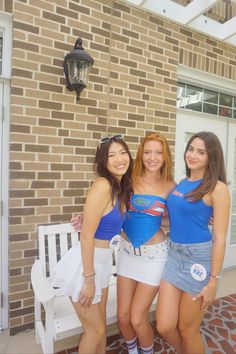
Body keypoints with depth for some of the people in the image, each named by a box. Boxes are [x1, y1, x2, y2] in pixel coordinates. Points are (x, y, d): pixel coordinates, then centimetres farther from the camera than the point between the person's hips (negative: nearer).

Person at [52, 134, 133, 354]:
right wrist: (88, 279, -17)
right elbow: (86, 236, -23)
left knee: (100, 325, 26)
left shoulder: (121, 187, 2)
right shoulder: (102, 185, -24)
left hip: (102, 260, 8)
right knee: (95, 331, 14)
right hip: (84, 263, -8)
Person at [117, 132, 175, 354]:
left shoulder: (170, 186, -7)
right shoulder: (130, 180, -7)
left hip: (154, 254, -2)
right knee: (123, 316, 13)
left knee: (137, 319, 5)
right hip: (127, 252, 2)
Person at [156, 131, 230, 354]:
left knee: (188, 330, 12)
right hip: (174, 255, 5)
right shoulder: (180, 184, 7)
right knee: (164, 327, 10)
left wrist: (213, 281, -11)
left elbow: (220, 238, -11)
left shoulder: (217, 188, -11)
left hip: (198, 258, -5)